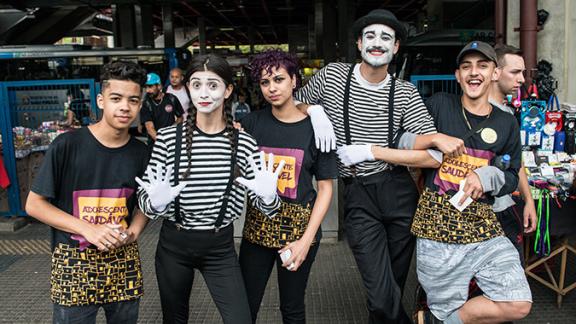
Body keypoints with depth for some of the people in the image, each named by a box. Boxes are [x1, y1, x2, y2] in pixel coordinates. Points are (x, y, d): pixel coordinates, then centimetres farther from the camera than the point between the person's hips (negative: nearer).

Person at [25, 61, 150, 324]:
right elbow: (34, 204, -8)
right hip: (73, 263, -3)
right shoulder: (67, 145, -12)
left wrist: (133, 231, -8)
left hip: (124, 261, 4)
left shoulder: (140, 152, 0)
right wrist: (88, 228, -18)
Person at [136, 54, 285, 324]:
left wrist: (268, 195, -25)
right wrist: (156, 202, -26)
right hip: (174, 244, 1)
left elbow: (263, 203, -3)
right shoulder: (168, 138, -9)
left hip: (220, 246, 0)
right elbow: (145, 198, -4)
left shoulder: (243, 143, -7)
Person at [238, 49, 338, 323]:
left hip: (300, 227, -1)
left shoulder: (315, 128, -5)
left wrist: (306, 240, -11)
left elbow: (325, 187, -4)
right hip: (258, 226, 2)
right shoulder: (252, 123, -1)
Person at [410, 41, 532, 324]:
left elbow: (511, 178, 12)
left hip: (483, 224, 3)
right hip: (437, 223, -3)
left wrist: (486, 177, -5)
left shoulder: (506, 124, 9)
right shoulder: (439, 105, 1)